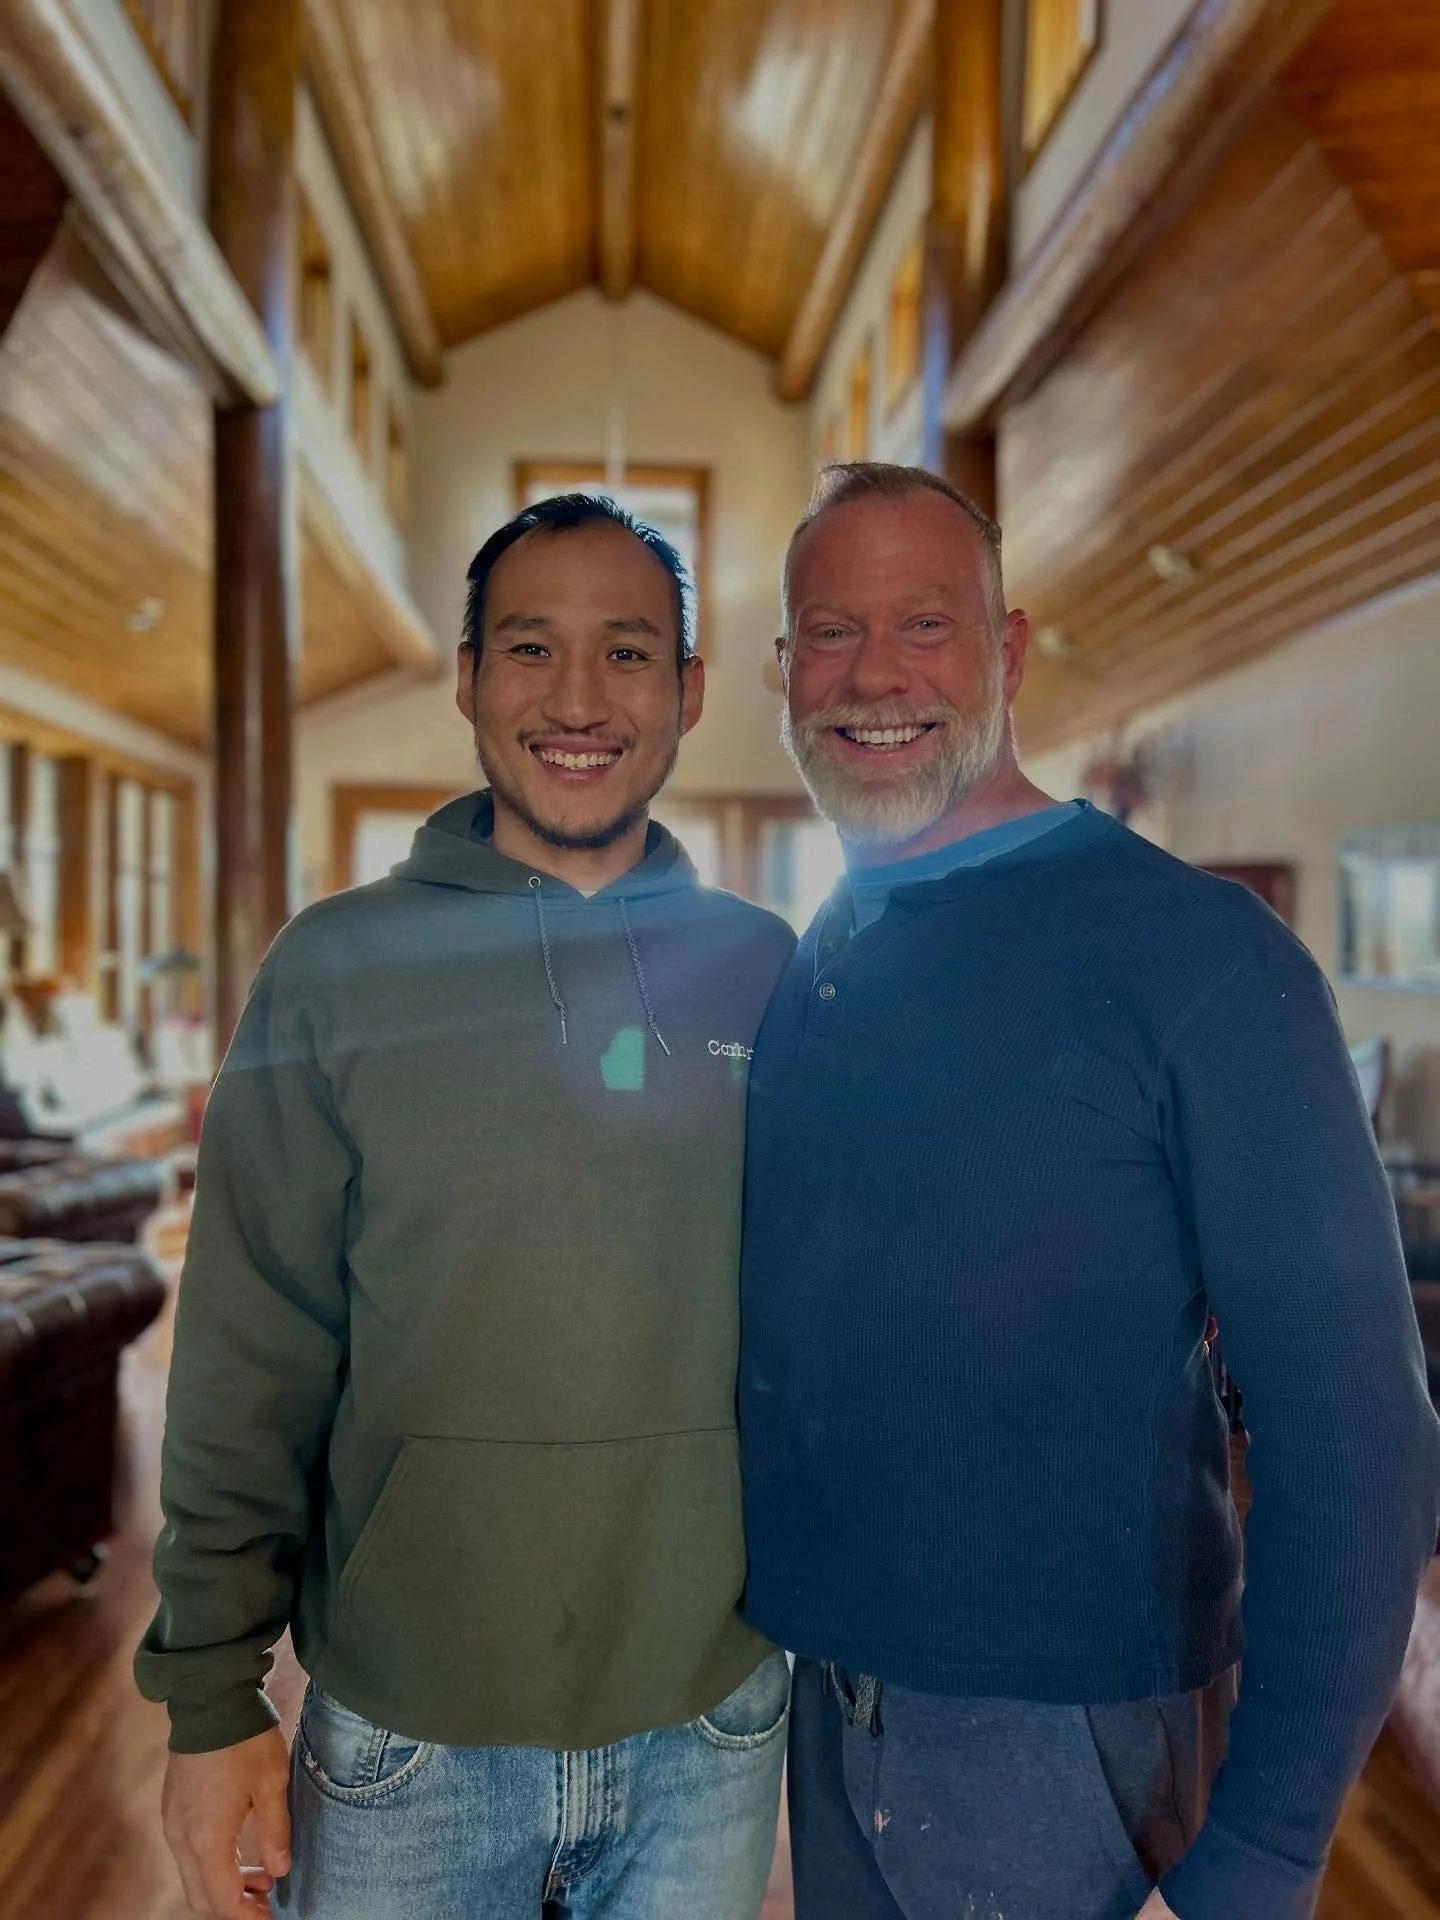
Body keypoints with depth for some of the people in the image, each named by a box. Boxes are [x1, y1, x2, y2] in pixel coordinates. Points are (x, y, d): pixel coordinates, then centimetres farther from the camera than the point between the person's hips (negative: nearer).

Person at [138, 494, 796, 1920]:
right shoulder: (337, 970, -8)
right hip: (401, 1746, -1)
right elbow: (246, 1370, -6)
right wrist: (213, 1695, -4)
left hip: (711, 1728, 2)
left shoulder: (765, 976, -3)